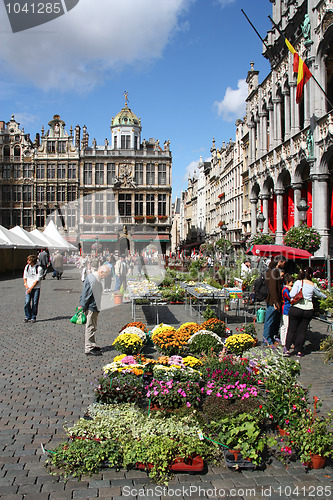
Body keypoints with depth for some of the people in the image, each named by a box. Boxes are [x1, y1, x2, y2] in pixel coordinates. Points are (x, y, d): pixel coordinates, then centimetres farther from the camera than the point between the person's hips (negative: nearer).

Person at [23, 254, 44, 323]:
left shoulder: (39, 268, -8)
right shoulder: (27, 267, 7)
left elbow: (38, 280, -10)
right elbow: (25, 277, 15)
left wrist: (31, 288, -13)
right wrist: (26, 285, 0)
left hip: (36, 288, -3)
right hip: (28, 287, 3)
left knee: (35, 303, -1)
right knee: (27, 302, -7)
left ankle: (33, 317, 11)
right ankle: (27, 316, 8)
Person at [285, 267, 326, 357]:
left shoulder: (298, 282, -3)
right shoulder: (313, 285, 4)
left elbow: (292, 294, -11)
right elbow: (320, 295, 21)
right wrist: (325, 296, 44)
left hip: (296, 308, -1)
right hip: (308, 310, 1)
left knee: (291, 329, 7)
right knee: (302, 330, 10)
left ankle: (287, 349, 4)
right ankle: (299, 351, 14)